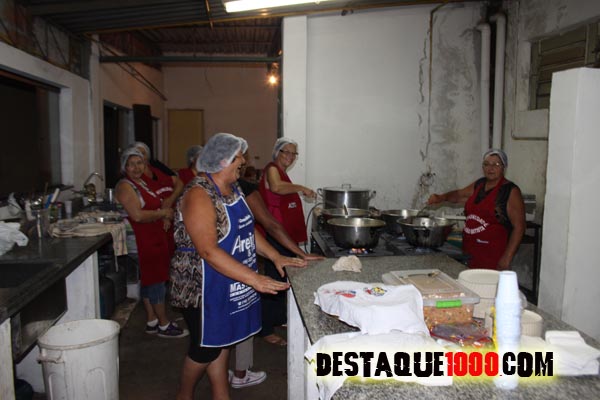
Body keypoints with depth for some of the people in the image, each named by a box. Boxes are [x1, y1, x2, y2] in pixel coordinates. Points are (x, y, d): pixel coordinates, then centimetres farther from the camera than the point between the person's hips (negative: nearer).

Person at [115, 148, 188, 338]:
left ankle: (152, 321, 25)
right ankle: (164, 325, 7)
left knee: (150, 281, 15)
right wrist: (162, 213, -13)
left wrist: (164, 213, 10)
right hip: (143, 241, -9)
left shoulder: (141, 183, 15)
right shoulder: (125, 186, -14)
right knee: (156, 281, -3)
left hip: (154, 238, 10)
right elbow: (137, 215, -24)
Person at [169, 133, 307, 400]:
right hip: (205, 286, -8)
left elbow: (247, 229, 14)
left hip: (230, 285, 8)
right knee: (205, 348, 10)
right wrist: (254, 279, -33)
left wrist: (276, 257, 3)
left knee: (220, 343, 19)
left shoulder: (233, 189, 6)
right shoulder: (199, 195, -23)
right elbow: (209, 251, -30)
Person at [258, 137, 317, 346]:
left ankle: (279, 317, 34)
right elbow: (276, 187, -36)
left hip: (286, 234, 10)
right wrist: (301, 188, -25)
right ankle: (266, 329, 7)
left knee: (284, 277, 18)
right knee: (274, 279, -4)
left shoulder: (282, 172, 18)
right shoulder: (272, 169, -11)